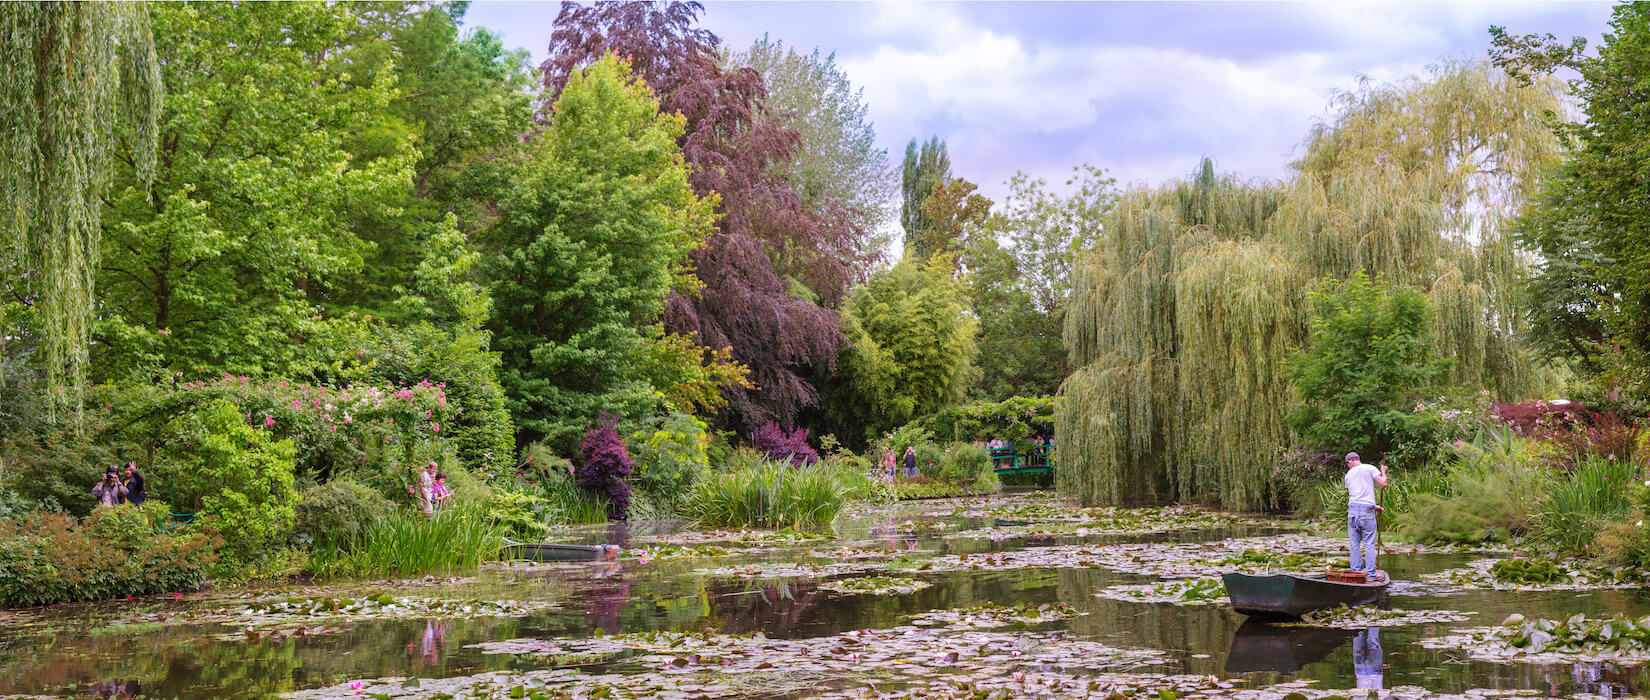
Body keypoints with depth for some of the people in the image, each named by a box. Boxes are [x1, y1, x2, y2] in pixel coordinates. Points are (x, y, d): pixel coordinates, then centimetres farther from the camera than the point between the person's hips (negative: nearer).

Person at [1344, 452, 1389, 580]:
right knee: (1369, 544, 1)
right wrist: (1383, 472, 15)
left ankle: (1356, 573, 8)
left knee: (1354, 544, 8)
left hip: (1352, 508, 3)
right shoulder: (1370, 469, 3)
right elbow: (1383, 484, -4)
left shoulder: (1348, 475, 17)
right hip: (1367, 510, -3)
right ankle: (1371, 574, 2)